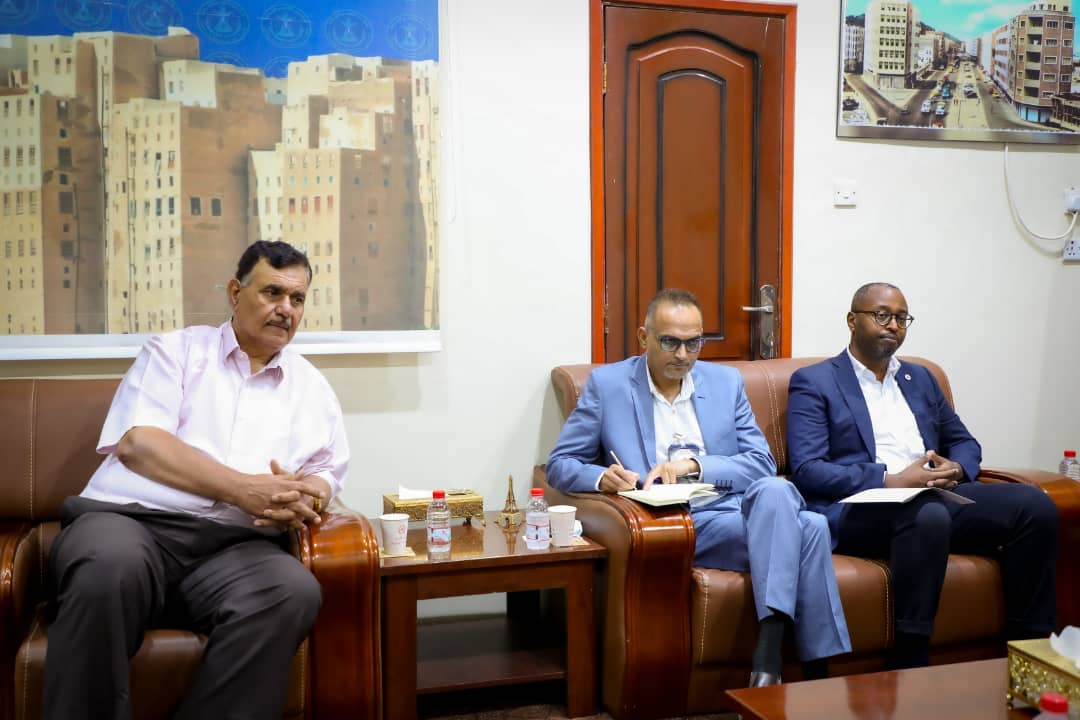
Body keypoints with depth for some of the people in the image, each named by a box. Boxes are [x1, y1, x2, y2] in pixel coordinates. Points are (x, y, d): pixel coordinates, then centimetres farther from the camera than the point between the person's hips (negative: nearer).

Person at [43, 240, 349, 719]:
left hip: (235, 544, 2)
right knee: (110, 566, -37)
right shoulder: (176, 351, 12)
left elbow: (325, 473, 17)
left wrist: (302, 497, -10)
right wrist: (243, 488, -15)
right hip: (130, 519, -1)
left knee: (294, 590, -32)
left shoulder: (312, 387, 20)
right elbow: (136, 442, -3)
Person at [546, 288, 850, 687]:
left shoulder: (726, 381, 13)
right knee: (807, 528, -28)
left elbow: (763, 463, 5)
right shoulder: (607, 384, 4)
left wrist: (695, 464, -15)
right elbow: (559, 465, 5)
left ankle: (770, 652, -34)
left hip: (737, 511, 4)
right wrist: (602, 477, -20)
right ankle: (818, 671, -20)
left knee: (774, 490, -34)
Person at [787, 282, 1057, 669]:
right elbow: (807, 470, -8)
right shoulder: (813, 383, 3)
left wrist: (955, 469, 0)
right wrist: (891, 480, -18)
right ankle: (909, 664, -28)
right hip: (858, 508, -6)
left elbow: (965, 442, 26)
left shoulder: (920, 378, 24)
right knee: (928, 515, -37)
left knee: (1034, 504, -16)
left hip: (936, 497, 6)